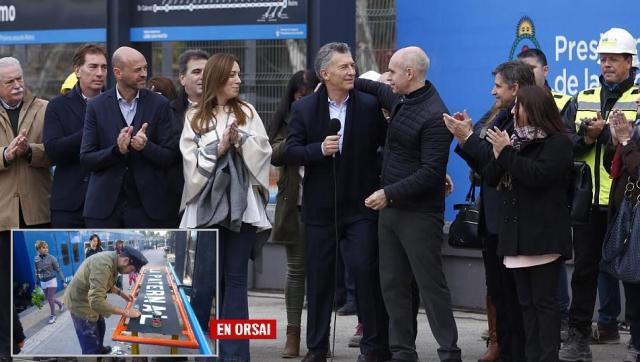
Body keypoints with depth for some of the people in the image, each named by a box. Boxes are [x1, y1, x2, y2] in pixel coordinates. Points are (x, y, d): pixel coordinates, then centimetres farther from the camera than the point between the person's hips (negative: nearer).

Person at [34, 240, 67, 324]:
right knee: (50, 299, 14)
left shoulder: (51, 258, -15)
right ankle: (60, 304, 44)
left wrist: (63, 281, -10)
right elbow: (37, 272, 8)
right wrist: (37, 283, 12)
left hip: (51, 281, -4)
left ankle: (53, 315, 16)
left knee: (50, 299, -4)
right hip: (43, 282, 4)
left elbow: (58, 270, -10)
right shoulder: (36, 259, -4)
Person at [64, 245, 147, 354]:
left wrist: (120, 293, 1)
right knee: (91, 347, -4)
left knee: (99, 327, 32)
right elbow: (97, 302, -41)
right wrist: (125, 312, -34)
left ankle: (99, 349, 58)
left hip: (90, 299, 10)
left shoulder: (113, 259, -4)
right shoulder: (103, 265, -36)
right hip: (80, 302, -10)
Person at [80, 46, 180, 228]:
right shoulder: (97, 106, 3)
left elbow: (170, 156, 1)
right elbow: (86, 159, 0)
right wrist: (117, 150, -17)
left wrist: (146, 146, -19)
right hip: (105, 205, 0)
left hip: (146, 205, 0)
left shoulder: (159, 105, 2)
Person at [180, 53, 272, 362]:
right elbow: (192, 160, 0)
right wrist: (219, 148, -11)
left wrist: (241, 140, -11)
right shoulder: (195, 117, 8)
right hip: (206, 205, 0)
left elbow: (263, 152, 4)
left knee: (235, 279, -2)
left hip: (241, 205, 0)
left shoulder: (247, 112, 10)